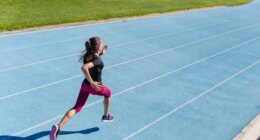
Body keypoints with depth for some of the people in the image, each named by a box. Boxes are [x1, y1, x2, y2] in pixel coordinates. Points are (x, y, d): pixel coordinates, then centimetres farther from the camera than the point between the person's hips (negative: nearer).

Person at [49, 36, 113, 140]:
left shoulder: (88, 55, 0)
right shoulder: (97, 59, -24)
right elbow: (84, 67, -40)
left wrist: (101, 53, 15)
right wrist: (92, 82, -33)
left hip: (85, 84, 6)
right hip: (95, 87, -6)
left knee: (76, 108, 5)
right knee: (107, 93, 28)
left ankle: (58, 126, -13)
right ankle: (106, 116, 43)